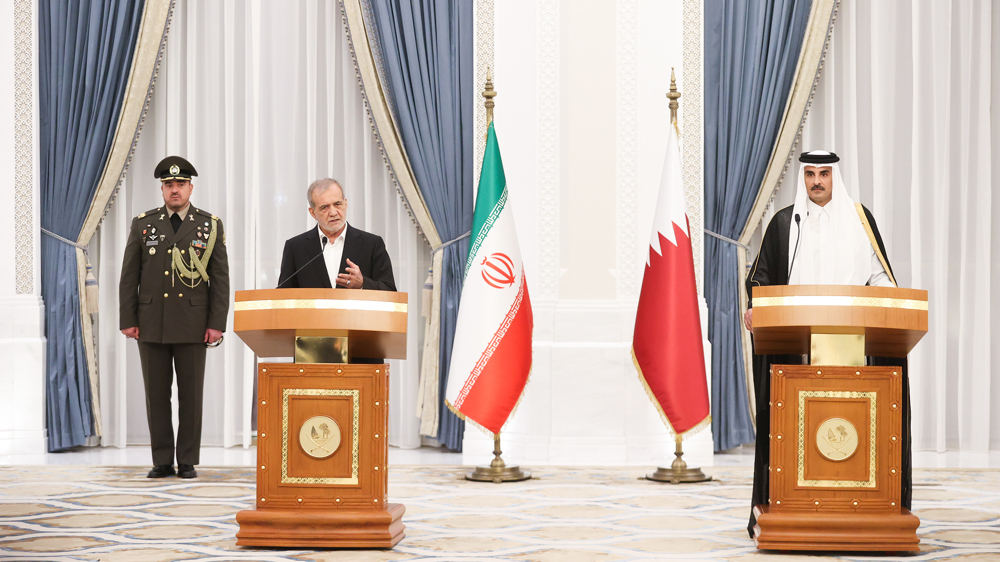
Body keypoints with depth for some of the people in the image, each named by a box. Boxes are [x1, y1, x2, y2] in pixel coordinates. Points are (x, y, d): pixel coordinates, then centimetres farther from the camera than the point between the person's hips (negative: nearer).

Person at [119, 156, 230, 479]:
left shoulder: (210, 225, 5)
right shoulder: (143, 224, 8)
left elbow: (220, 279, 3)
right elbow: (129, 277, 7)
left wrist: (217, 323, -5)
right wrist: (127, 320, 0)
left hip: (193, 325, -1)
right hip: (152, 325, 1)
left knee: (191, 394, 2)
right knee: (156, 394, 4)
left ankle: (188, 462, 9)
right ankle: (162, 462, 11)